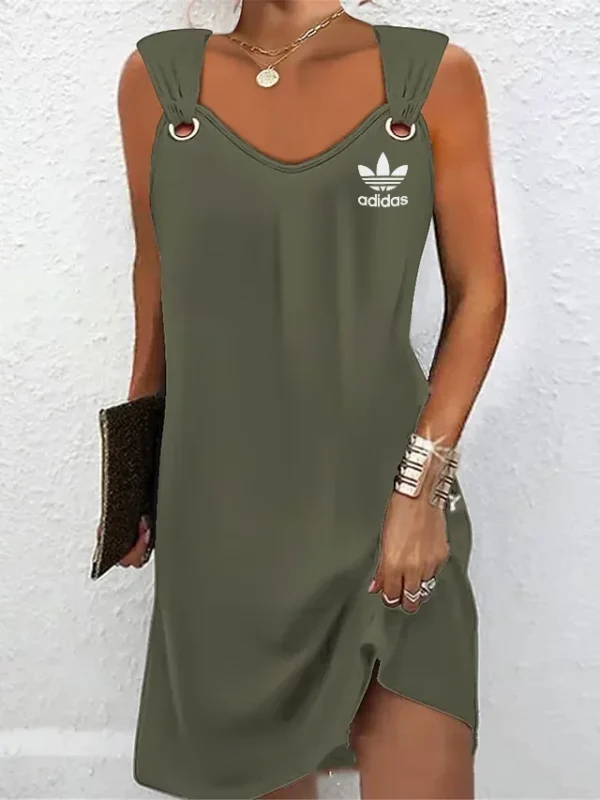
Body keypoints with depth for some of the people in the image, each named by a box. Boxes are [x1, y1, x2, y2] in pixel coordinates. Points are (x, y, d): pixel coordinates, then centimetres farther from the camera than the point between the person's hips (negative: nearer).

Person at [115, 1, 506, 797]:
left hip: (387, 497, -1)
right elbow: (157, 277, 10)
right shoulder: (157, 77, 3)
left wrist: (422, 482, -10)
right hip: (222, 508, 2)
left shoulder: (435, 76, -2)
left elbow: (479, 292, -1)